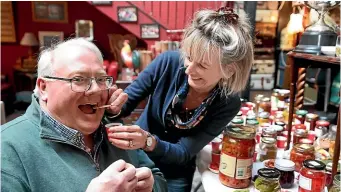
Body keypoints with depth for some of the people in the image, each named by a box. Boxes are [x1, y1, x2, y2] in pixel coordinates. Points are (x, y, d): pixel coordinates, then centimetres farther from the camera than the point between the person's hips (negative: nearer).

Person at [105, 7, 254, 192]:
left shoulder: (228, 104, -22)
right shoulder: (168, 62, -24)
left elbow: (185, 153, -21)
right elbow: (125, 105, -13)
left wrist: (148, 141, -39)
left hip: (175, 174, -1)